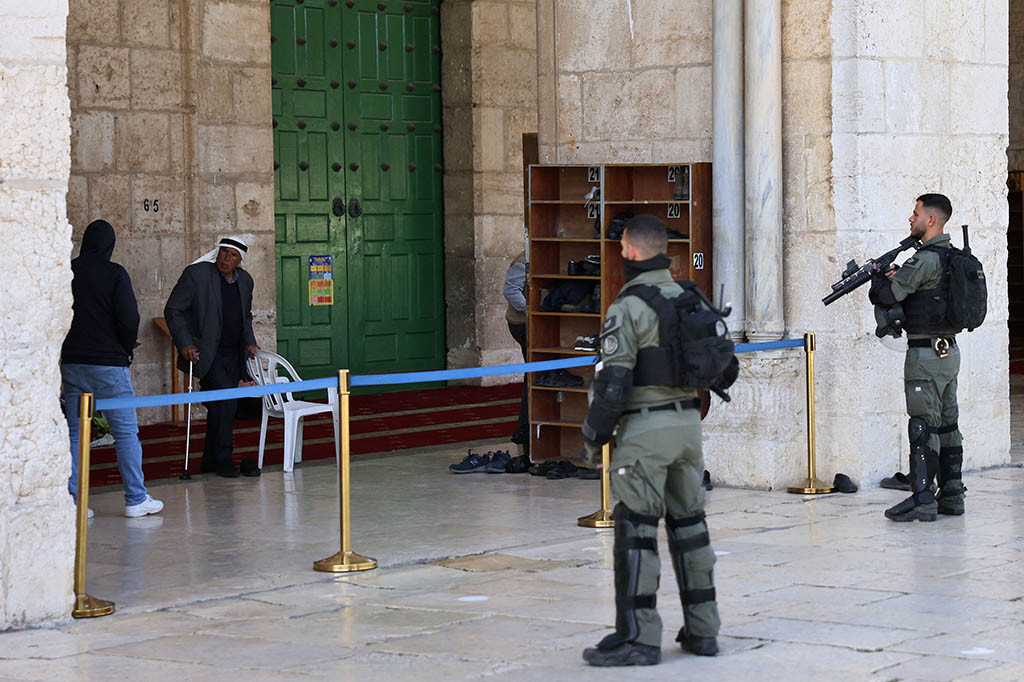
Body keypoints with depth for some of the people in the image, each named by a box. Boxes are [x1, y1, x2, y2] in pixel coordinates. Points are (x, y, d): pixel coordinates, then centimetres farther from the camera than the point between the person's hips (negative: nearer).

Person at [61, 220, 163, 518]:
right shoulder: (115, 274, -7)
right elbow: (129, 319, -12)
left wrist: (65, 348, 15)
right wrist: (127, 348, 5)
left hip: (71, 362, 4)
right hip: (109, 363, -4)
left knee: (74, 434, 8)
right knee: (127, 432, 4)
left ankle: (72, 501, 5)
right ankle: (136, 499, 5)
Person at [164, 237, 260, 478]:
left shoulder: (245, 281, 11)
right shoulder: (196, 274, -8)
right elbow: (173, 310, -7)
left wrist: (249, 341, 10)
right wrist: (185, 344, -16)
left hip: (233, 355, 6)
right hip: (205, 353, -6)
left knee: (219, 406, 7)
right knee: (226, 396, -20)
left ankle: (211, 460, 17)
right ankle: (223, 458, -11)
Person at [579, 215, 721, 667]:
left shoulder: (628, 307, -14)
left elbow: (613, 382, -16)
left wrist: (594, 437, -6)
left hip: (645, 428, -8)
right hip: (688, 420, 8)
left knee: (635, 531, -3)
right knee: (689, 523, 13)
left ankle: (638, 637, -4)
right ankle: (702, 629, 17)